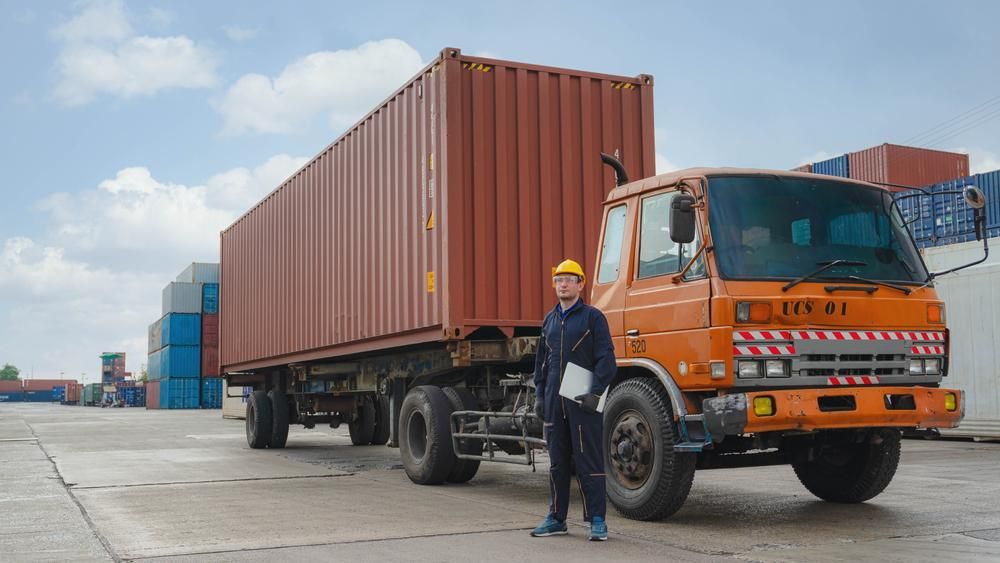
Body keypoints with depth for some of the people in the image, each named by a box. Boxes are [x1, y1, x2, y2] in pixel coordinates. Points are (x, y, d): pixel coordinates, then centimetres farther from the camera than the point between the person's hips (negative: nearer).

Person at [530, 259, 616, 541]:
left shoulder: (593, 317, -1)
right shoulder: (550, 320, 17)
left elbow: (606, 359, -7)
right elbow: (541, 361, 21)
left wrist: (596, 393, -15)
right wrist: (540, 395, 13)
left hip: (583, 402, -6)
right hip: (555, 402, 6)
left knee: (589, 462, -3)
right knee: (557, 462, 11)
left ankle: (597, 520, 3)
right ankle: (556, 518, 19)